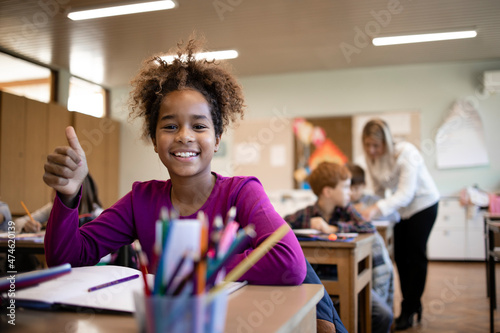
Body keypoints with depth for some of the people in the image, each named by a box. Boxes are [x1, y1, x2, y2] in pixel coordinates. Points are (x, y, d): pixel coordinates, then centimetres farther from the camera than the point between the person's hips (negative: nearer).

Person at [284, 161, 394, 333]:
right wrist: (308, 225, -20)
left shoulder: (346, 209, 5)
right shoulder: (304, 215, -6)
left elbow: (369, 227, -12)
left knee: (384, 316, -4)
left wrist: (332, 228, -21)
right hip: (319, 278, -3)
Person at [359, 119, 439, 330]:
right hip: (401, 208, 6)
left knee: (416, 256, -4)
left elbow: (406, 193, -37)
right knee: (400, 257, 6)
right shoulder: (371, 159, -11)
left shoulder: (406, 153, -29)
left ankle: (409, 309, 6)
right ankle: (413, 305, 22)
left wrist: (377, 209, -49)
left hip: (423, 204, -6)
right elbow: (379, 190, 0)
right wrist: (368, 208, -14)